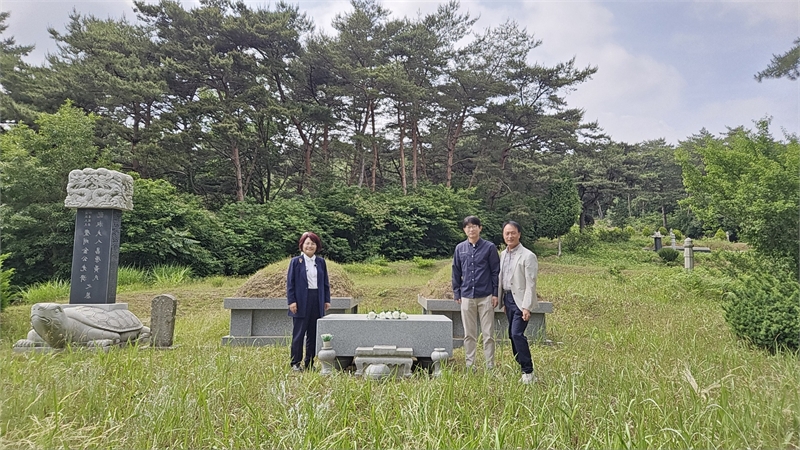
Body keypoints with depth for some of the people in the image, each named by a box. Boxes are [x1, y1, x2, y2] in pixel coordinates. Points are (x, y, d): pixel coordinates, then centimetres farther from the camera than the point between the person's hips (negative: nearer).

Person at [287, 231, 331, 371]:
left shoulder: (321, 262, 9)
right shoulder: (295, 261, 0)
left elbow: (325, 283, 13)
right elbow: (290, 282, -3)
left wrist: (327, 300, 7)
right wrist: (291, 301, -10)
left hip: (317, 301, 4)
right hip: (301, 301, -4)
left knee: (313, 334, 9)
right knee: (298, 334, 1)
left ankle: (309, 363, 19)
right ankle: (295, 363, 11)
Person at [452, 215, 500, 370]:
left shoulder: (489, 247, -2)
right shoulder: (460, 248, 6)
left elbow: (495, 271, 0)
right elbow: (456, 272, 11)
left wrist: (495, 293, -4)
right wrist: (456, 293, 7)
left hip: (486, 296, -2)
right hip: (467, 297, 3)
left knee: (488, 334, 3)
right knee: (469, 334, 10)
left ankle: (490, 366, 12)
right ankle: (469, 365, 19)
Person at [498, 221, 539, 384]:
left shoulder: (528, 256, -12)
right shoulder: (503, 254, 10)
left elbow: (530, 284, -15)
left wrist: (526, 307, -19)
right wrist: (502, 300, 14)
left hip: (520, 300, -7)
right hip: (508, 298, 8)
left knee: (517, 334, -15)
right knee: (513, 335, 12)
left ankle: (528, 372, -4)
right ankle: (521, 366, 25)